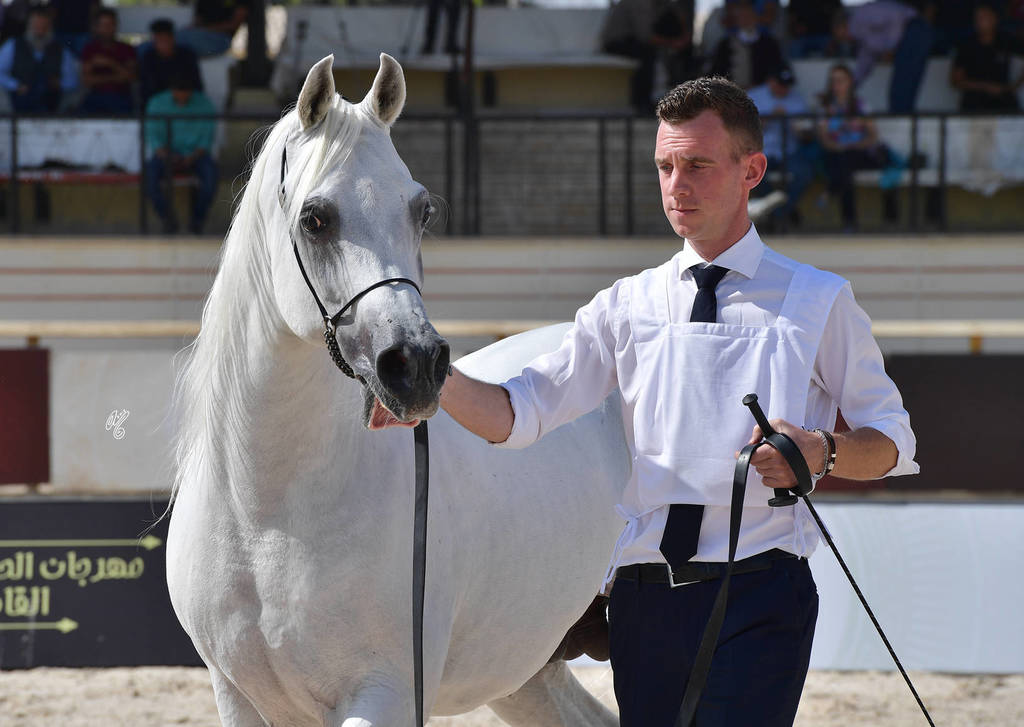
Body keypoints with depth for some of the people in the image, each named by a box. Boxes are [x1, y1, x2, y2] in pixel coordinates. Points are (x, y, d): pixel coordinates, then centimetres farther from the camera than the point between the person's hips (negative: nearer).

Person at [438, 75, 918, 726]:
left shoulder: (818, 301, 6)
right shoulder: (627, 307, 13)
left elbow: (894, 439, 9)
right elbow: (517, 415, 4)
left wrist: (821, 449, -13)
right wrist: (435, 377, -16)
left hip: (760, 591, -3)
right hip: (644, 594, 4)